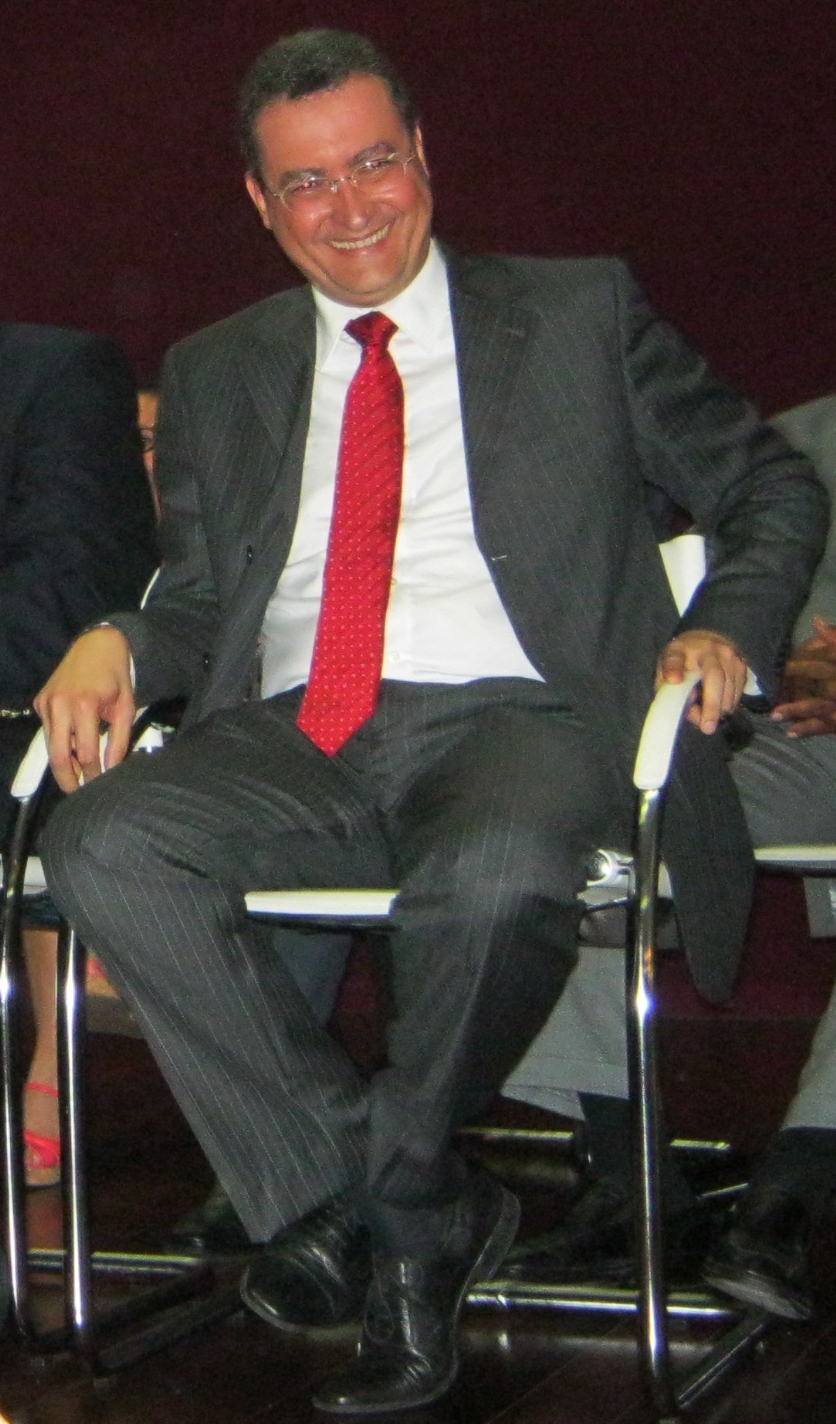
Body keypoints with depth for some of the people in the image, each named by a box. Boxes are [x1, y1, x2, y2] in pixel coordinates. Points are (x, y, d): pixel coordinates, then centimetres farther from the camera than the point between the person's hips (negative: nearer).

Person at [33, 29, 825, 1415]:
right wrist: (120, 640, -2)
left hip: (513, 716, -3)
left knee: (494, 874, -39)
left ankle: (384, 1199, -10)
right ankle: (431, 1216, -19)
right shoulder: (217, 374, 23)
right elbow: (200, 599, 22)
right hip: (292, 742, 4)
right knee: (103, 845, -28)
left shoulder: (581, 313, 15)